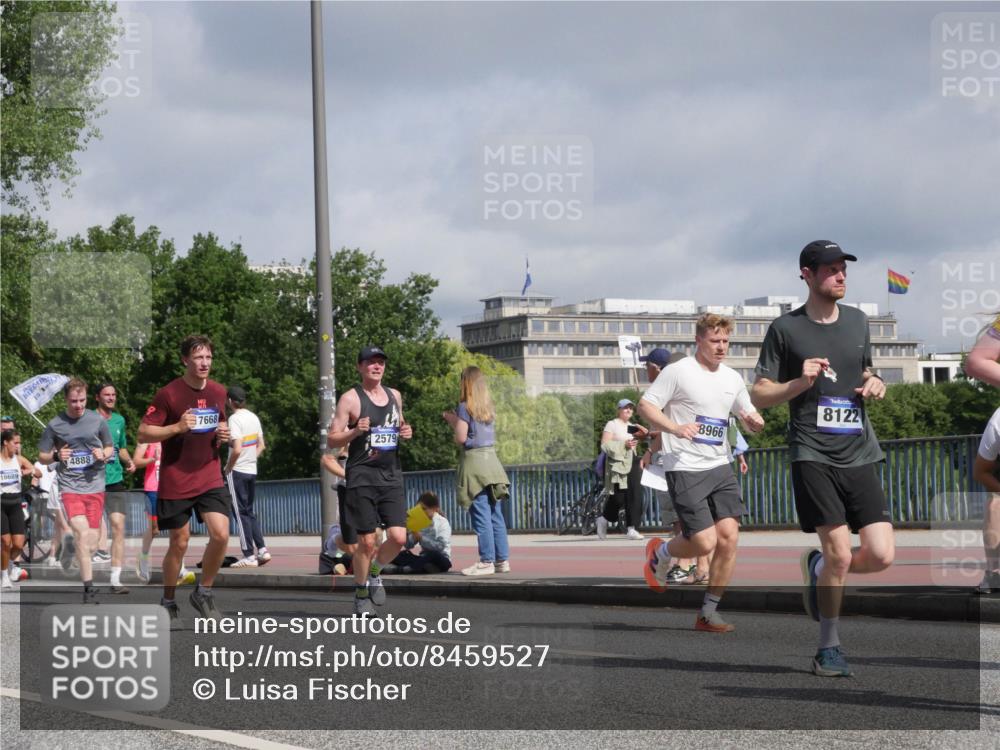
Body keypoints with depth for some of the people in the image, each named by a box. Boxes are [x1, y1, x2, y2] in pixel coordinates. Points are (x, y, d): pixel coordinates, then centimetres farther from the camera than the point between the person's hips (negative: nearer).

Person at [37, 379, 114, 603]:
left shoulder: (98, 420, 4)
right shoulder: (55, 425, 2)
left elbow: (110, 448, 16)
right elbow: (42, 457, 10)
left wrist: (103, 455, -6)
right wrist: (56, 456, -12)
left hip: (95, 486, 2)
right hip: (70, 487, -2)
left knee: (91, 546, 3)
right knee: (82, 533, -21)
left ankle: (71, 546, 39)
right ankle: (89, 588, -15)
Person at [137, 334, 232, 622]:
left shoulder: (218, 392, 5)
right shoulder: (168, 394, -10)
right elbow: (143, 433, -9)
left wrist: (222, 435, 0)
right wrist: (177, 427, -23)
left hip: (209, 477, 4)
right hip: (175, 482, -3)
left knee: (221, 534, -13)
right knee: (179, 542, 3)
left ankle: (203, 592, 7)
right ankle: (168, 602, 22)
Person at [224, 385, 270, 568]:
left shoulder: (234, 419, -15)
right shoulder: (253, 417, 9)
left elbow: (237, 449, -22)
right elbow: (261, 446, 14)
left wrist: (228, 467, -10)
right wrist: (252, 460, 14)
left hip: (237, 471, -7)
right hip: (252, 470, 7)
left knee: (242, 512, -2)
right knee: (249, 511, 16)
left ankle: (249, 555, -2)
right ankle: (261, 549, 8)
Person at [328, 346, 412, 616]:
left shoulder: (394, 396, 13)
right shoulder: (350, 399, -3)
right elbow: (331, 440, -3)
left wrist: (405, 432, 6)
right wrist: (355, 431, -20)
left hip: (391, 476, 5)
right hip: (362, 478, -4)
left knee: (398, 537, -7)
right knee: (367, 541, -4)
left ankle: (374, 572, 22)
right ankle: (361, 594, 15)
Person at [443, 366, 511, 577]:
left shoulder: (465, 407, -7)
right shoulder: (488, 407, 12)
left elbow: (461, 438, -11)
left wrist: (453, 422, 6)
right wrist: (455, 421, 21)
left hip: (474, 460, -7)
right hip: (491, 459, 7)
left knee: (481, 514, -6)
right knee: (495, 514, 8)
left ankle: (486, 561, -7)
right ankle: (502, 559, 9)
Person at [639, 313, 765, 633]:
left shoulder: (733, 378, 13)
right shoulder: (678, 372, -6)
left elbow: (750, 418, 23)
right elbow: (645, 406, -7)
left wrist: (754, 422, -2)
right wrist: (675, 428, -23)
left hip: (720, 467, 6)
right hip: (685, 469, -6)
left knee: (729, 536, -6)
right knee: (704, 543, -12)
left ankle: (709, 612, 5)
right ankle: (660, 553, 22)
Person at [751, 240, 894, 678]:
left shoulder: (857, 320, 14)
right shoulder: (785, 328, 0)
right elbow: (759, 396, 2)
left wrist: (875, 384, 5)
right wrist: (800, 383, -15)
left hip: (859, 453, 5)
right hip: (812, 455, -5)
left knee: (881, 555, -6)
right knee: (841, 553, -13)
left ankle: (818, 568, 25)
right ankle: (829, 648, 5)